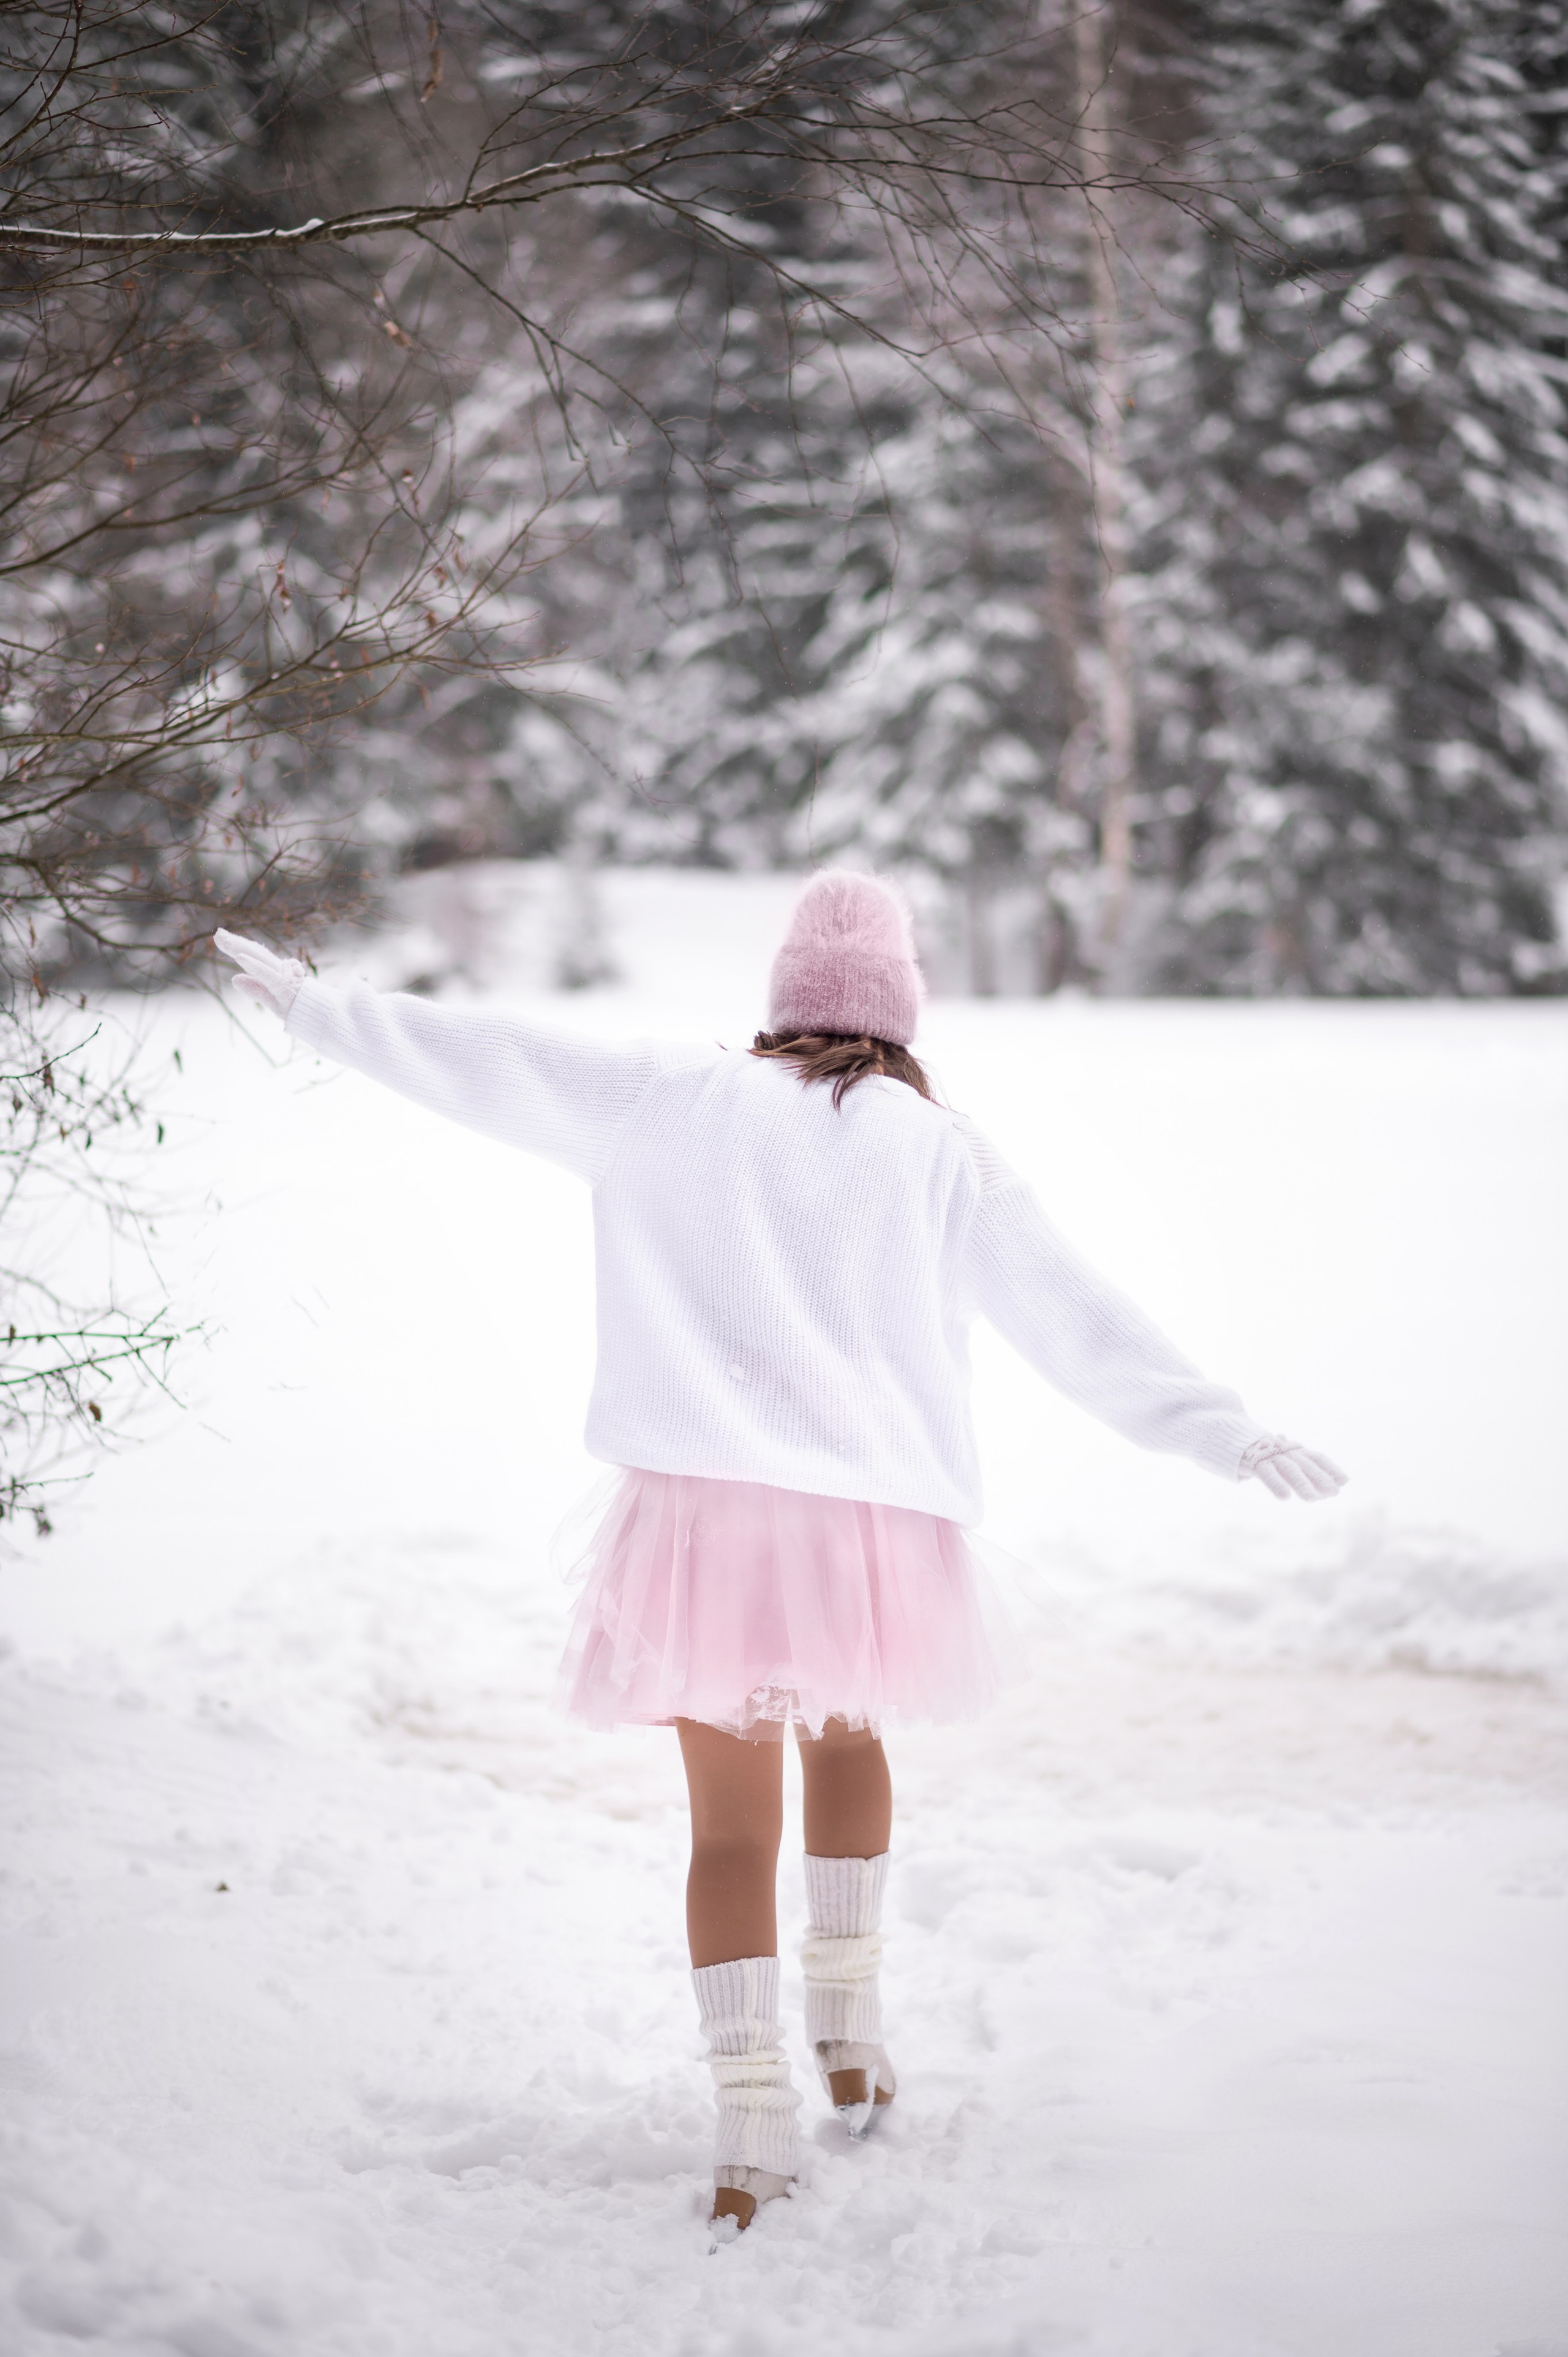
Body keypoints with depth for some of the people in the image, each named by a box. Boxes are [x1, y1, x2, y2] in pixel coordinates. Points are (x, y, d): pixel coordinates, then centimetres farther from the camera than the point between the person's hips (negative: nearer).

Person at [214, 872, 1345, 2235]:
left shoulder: (674, 1101, 6)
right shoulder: (941, 1152, 6)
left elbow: (492, 1065, 9)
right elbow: (1074, 1314, 2)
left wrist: (317, 1006, 19)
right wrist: (1216, 1430, 4)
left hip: (709, 1508, -1)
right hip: (873, 1515, 1)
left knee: (732, 1821, 2)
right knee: (844, 1737, 29)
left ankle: (754, 2129, -6)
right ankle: (848, 2025, 32)